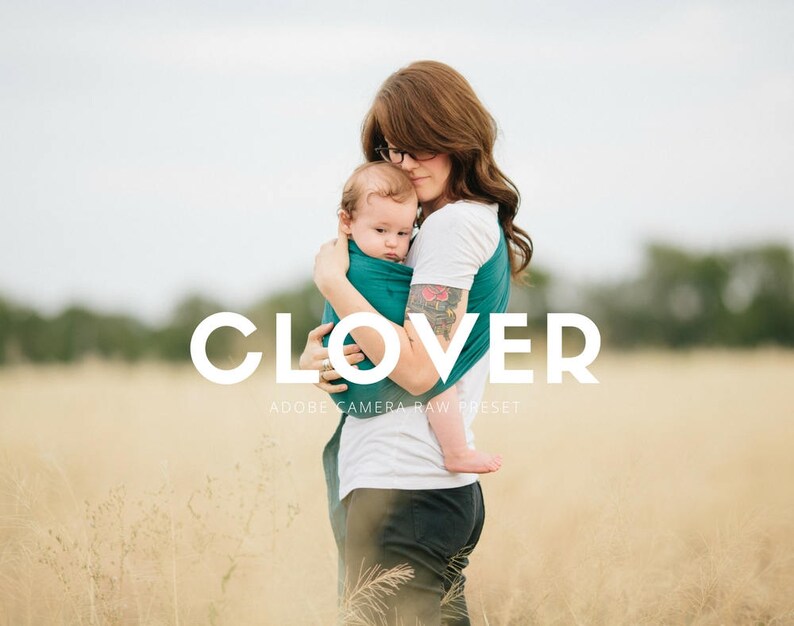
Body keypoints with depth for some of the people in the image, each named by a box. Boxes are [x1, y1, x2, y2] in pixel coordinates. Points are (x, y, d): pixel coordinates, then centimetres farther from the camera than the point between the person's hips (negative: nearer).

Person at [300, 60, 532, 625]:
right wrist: (314, 358, 2)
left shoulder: (454, 224, -11)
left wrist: (331, 280, -11)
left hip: (399, 492, -10)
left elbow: (418, 368, -19)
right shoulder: (481, 220, 19)